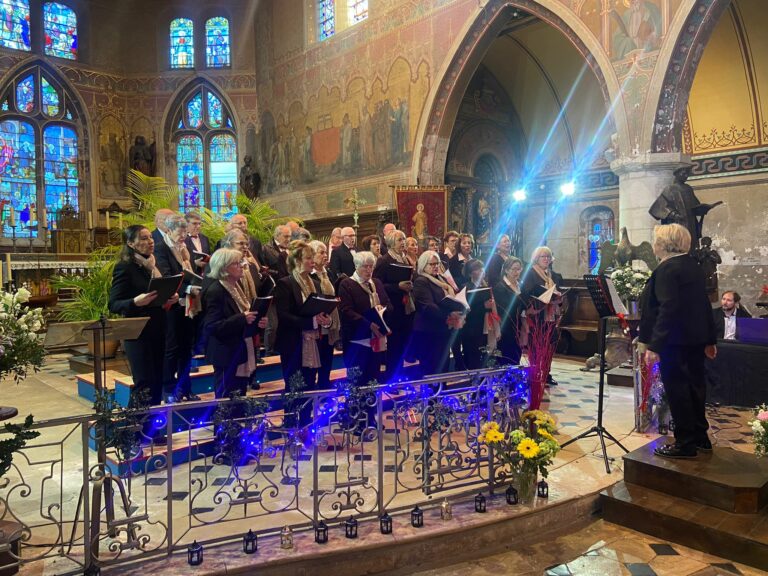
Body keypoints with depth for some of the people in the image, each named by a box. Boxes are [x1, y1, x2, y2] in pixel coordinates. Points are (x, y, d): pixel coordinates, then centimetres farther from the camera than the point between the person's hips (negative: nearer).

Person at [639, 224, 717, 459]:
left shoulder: (667, 269, -16)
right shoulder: (693, 266, 11)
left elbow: (668, 309, -24)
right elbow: (704, 304, 15)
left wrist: (654, 346, -24)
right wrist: (710, 339, 21)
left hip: (675, 341, -9)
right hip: (696, 338, 9)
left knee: (677, 389, -1)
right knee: (694, 385, 16)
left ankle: (685, 442, 7)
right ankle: (700, 437, 27)